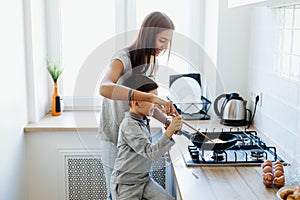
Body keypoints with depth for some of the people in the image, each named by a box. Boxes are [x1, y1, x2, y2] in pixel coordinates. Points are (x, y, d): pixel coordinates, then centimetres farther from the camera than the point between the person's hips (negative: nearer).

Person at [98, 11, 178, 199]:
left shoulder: (152, 62, 4)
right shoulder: (124, 57, -19)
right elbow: (105, 88, -41)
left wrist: (167, 120, -5)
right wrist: (151, 97, -47)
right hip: (116, 139, -7)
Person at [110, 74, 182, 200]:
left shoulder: (144, 121, 7)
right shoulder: (129, 125, -20)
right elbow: (151, 153, -28)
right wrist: (170, 130, -36)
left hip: (144, 180, 8)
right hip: (125, 185, -8)